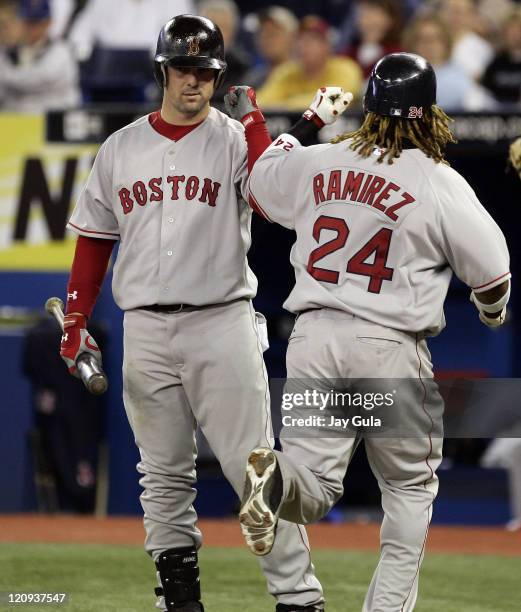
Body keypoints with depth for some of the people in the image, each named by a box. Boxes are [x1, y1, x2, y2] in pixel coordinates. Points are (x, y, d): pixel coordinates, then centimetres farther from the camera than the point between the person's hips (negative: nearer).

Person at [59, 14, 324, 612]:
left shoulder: (234, 141, 0)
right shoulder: (120, 149, 11)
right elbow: (94, 237, 16)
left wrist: (255, 127, -23)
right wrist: (75, 321, 10)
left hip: (222, 322, -3)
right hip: (146, 331, 3)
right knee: (164, 474, 8)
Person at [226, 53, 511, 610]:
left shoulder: (315, 162, 4)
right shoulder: (441, 184, -7)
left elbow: (261, 179, 26)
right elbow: (491, 270, 0)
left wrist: (309, 121, 37)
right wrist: (492, 311, 22)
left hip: (313, 335, 3)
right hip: (391, 344, -3)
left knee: (312, 487, 4)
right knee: (410, 485, 15)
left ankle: (276, 479, -30)